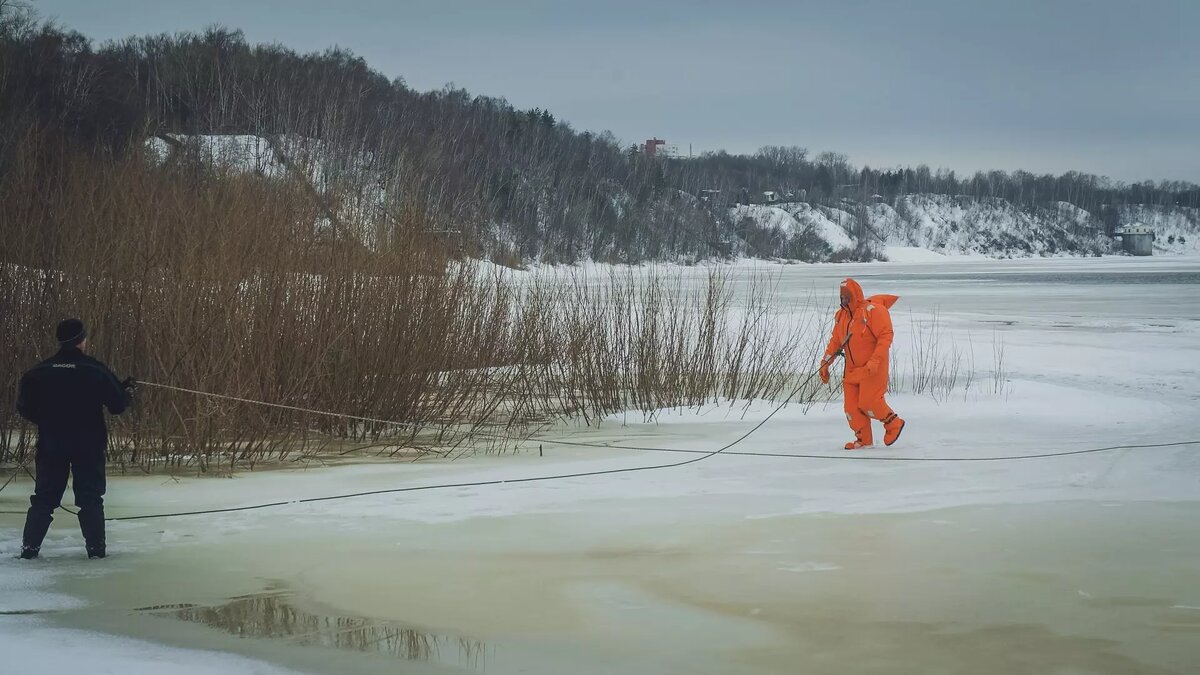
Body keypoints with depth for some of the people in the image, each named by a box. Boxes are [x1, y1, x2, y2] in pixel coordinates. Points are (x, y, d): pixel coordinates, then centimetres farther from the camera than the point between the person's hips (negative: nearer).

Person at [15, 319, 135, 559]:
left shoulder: (39, 372, -3)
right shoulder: (96, 371, -11)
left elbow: (25, 408, 3)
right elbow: (117, 405, -6)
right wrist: (128, 390, 16)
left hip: (51, 444, 2)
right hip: (89, 445, -2)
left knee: (44, 496, 10)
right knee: (90, 497, 5)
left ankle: (30, 546, 6)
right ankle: (95, 547, 2)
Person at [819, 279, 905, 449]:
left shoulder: (872, 310, -14)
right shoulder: (841, 316, 10)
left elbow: (886, 336, -18)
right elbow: (835, 341, 17)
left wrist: (874, 361, -25)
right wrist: (825, 363, 9)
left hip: (873, 368, -7)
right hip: (852, 369, 7)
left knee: (868, 402, -12)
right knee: (852, 405, 1)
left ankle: (893, 423, 12)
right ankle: (864, 439, 12)